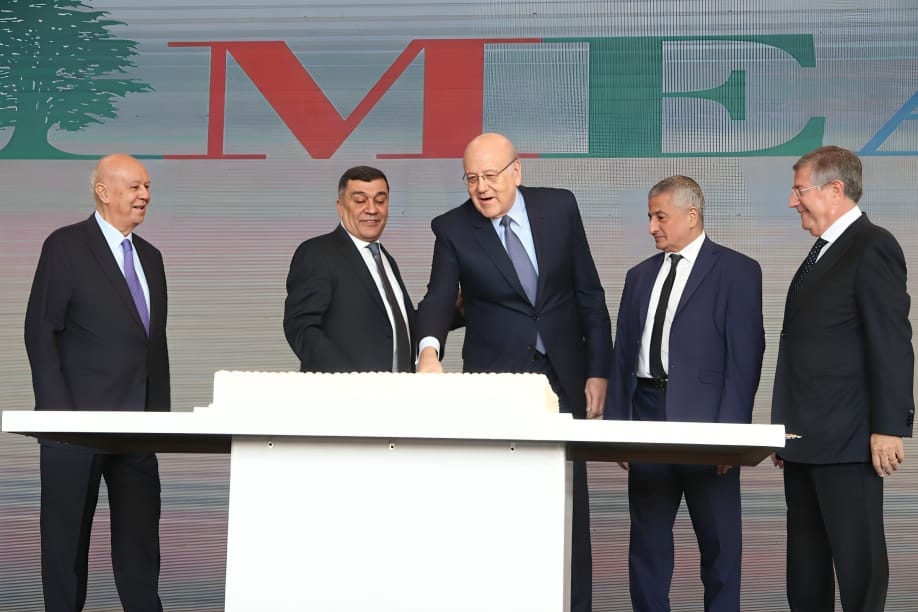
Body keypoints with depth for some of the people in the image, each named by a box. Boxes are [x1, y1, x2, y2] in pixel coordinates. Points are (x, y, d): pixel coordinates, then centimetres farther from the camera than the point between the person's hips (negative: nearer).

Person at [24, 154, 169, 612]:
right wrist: (58, 411, -14)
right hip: (79, 417, -6)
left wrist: (161, 411, 11)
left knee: (140, 530, 6)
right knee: (68, 532, 4)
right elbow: (41, 331, -8)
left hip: (137, 420, 6)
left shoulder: (150, 256, 16)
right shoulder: (66, 246, -4)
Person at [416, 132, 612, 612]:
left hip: (563, 376, 2)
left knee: (568, 506, 6)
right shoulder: (452, 229, -4)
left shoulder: (560, 207, 1)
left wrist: (598, 371, 2)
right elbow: (439, 298, -17)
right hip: (493, 382, -1)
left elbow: (589, 293, 5)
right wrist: (429, 348, -38)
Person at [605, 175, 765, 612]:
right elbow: (622, 354, 13)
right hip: (646, 411, 5)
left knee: (718, 539, 3)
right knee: (646, 537, 8)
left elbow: (745, 356, -8)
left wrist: (729, 429, -15)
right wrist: (615, 425, 5)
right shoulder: (639, 276, 15)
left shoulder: (737, 271, -1)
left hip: (703, 419, -5)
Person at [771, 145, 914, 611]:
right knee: (805, 558, 12)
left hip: (846, 439, -9)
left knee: (857, 556, -4)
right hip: (806, 439, 10)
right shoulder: (823, 252, 18)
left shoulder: (872, 247, -10)